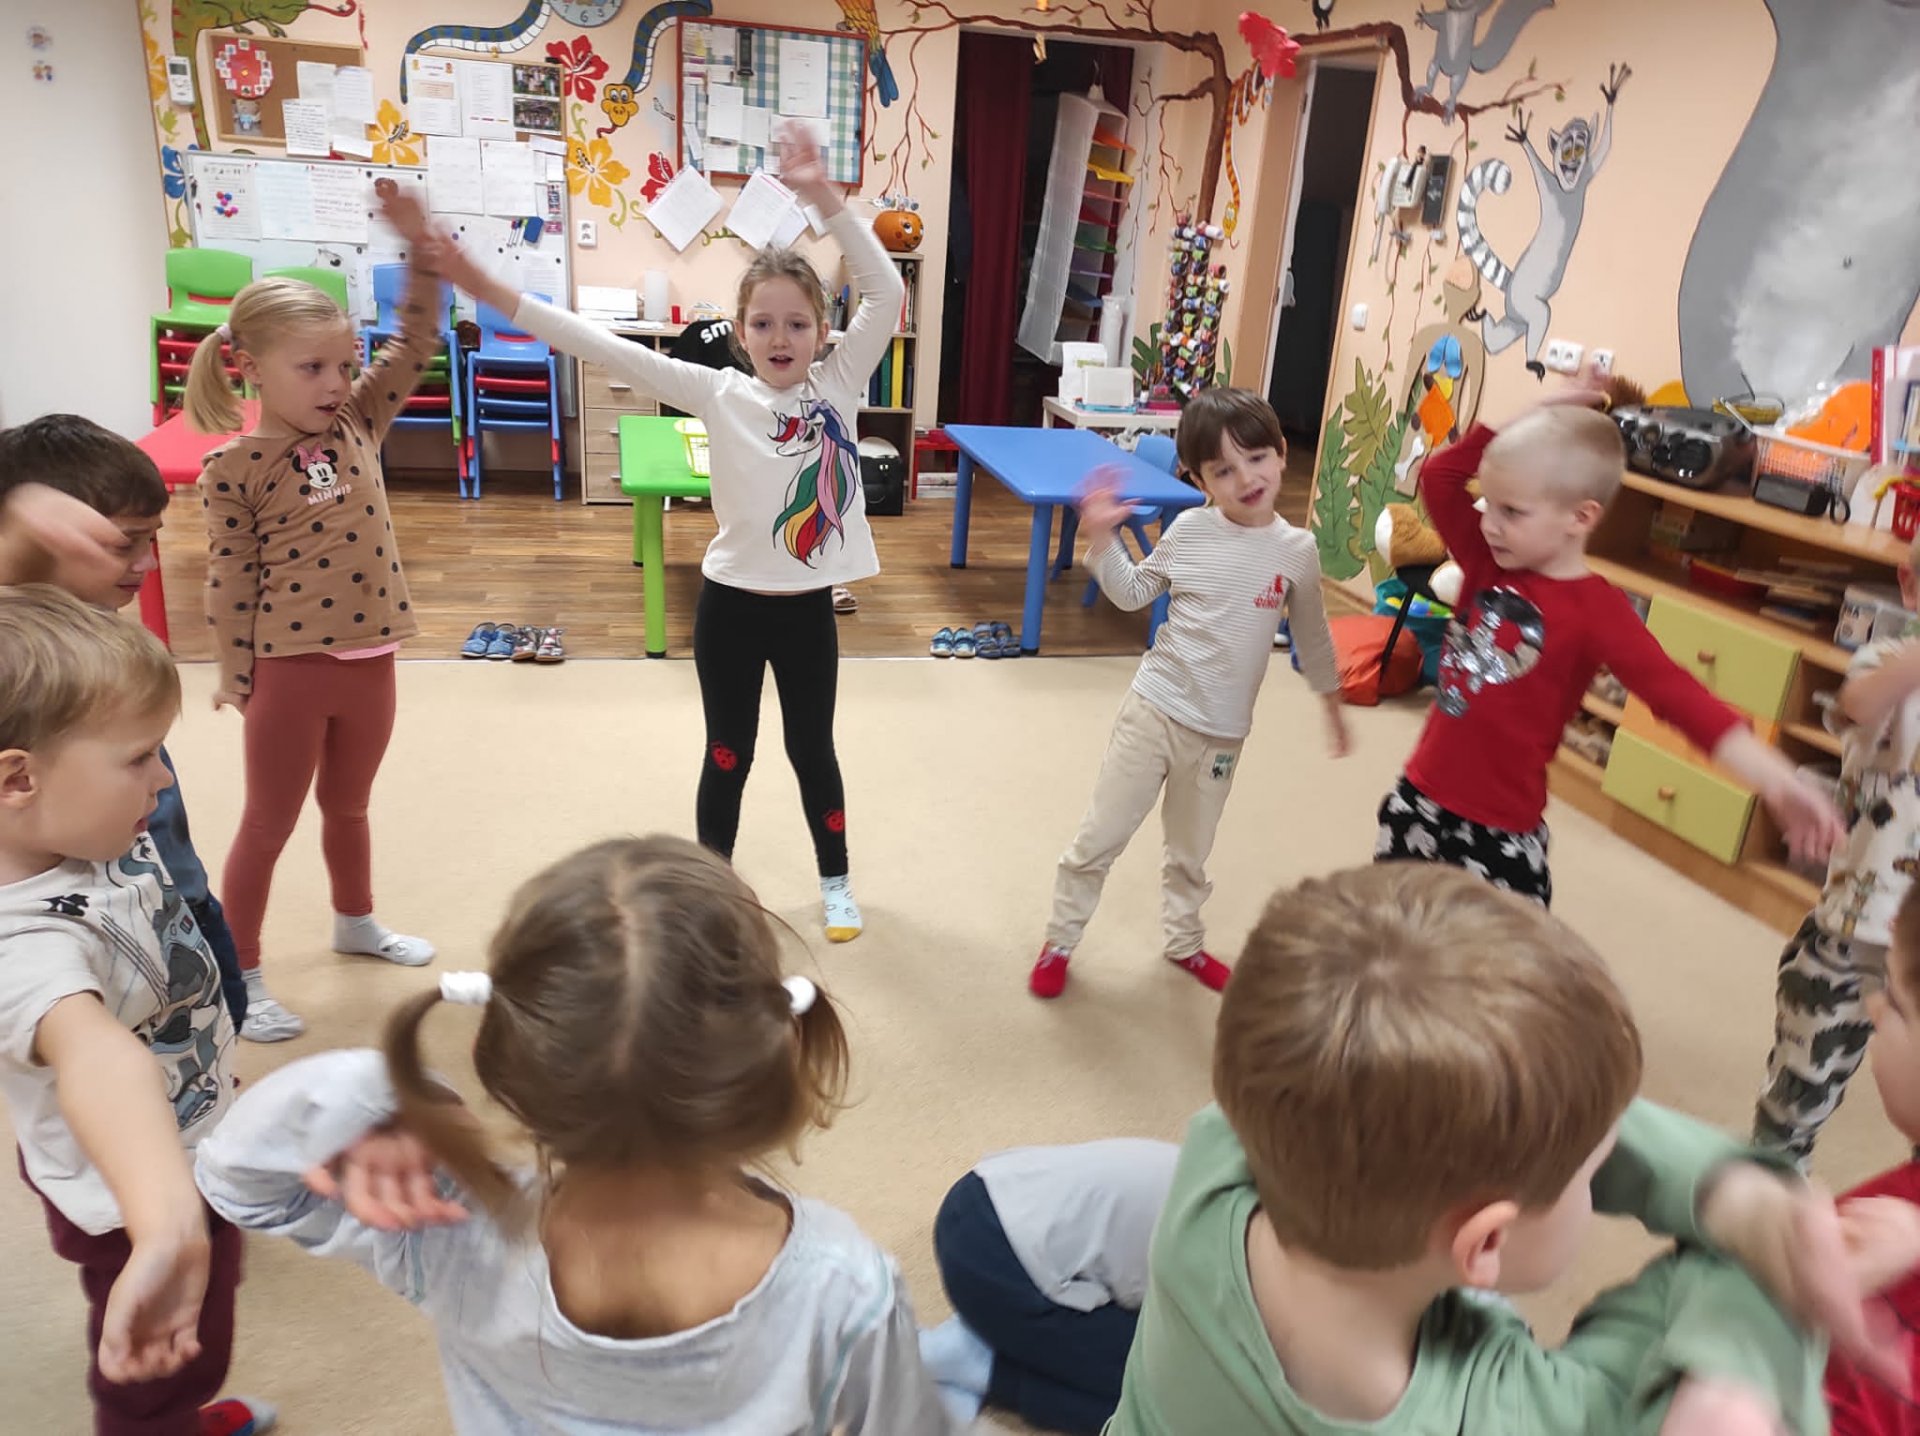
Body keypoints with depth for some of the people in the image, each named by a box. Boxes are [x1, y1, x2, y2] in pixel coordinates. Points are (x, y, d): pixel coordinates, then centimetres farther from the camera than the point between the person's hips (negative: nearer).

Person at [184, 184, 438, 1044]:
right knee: (269, 824, 10)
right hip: (291, 667, -5)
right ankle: (240, 975, 25)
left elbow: (414, 342, -2)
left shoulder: (357, 424, 1)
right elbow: (229, 584, -8)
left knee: (348, 804, 24)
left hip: (369, 660, 5)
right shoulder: (232, 468, -12)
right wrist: (236, 678, -5)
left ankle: (355, 922, 46)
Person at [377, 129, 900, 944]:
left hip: (807, 607, 1)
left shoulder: (839, 385, -5)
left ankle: (836, 883, 38)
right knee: (727, 756, 14)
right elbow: (603, 349, -16)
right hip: (731, 604, -1)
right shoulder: (718, 395, -9)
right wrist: (476, 281, -22)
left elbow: (887, 291, -14)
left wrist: (823, 198, -26)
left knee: (812, 750, 18)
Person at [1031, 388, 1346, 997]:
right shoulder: (1189, 530, -8)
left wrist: (1333, 703, 18)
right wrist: (1102, 538, -9)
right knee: (1100, 835, 5)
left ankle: (1184, 941, 43)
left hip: (1222, 732, 1)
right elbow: (1133, 593, 6)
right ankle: (1059, 941, 24)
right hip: (1154, 710, -1)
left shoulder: (1297, 549, -4)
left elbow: (1311, 635, 10)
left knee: (1191, 851, 19)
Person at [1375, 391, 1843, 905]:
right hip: (1418, 796, 6)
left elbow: (1677, 695, -22)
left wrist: (1778, 783, -33)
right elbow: (1439, 477, 5)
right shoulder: (1488, 563, 0)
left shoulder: (1595, 609, -15)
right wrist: (1516, 423, -5)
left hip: (1499, 830, -5)